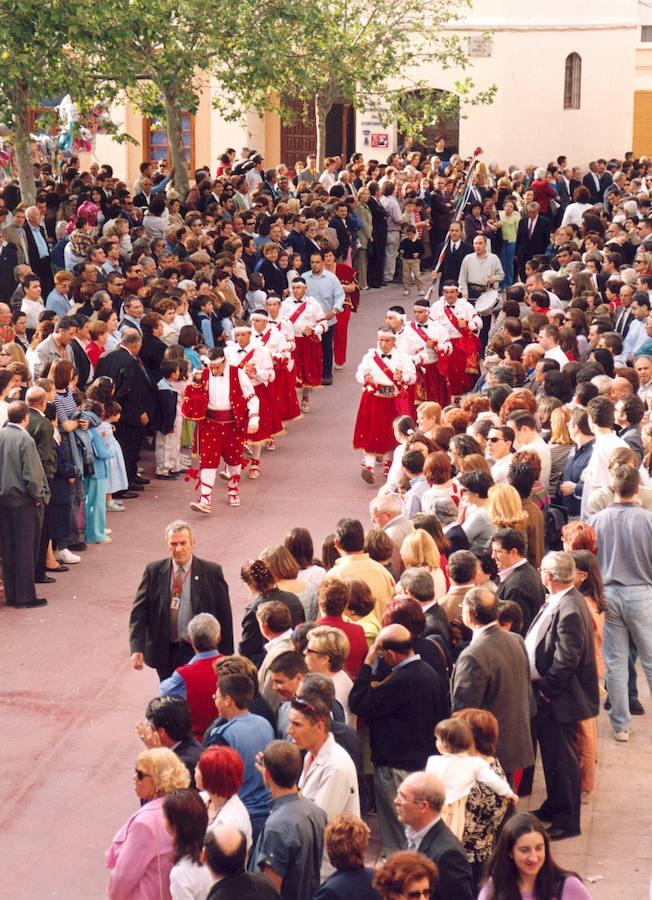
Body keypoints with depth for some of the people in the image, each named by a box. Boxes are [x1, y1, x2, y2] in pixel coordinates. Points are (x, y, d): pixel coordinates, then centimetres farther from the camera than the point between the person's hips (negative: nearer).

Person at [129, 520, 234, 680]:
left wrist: (226, 657, -1)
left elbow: (224, 616, -1)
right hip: (165, 653, 2)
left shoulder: (212, 572, -5)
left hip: (198, 653, -2)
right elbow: (139, 611, -1)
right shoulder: (154, 571, 0)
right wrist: (137, 648, -12)